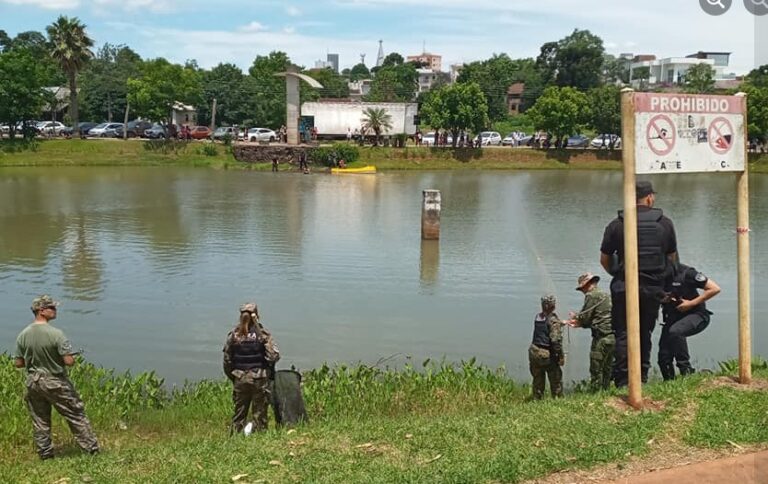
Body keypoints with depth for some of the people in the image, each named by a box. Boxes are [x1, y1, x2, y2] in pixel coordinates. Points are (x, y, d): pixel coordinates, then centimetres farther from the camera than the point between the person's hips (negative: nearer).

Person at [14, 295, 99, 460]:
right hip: (56, 383, -5)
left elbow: (18, 363, 1)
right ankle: (92, 448, 12)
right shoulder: (55, 334, -21)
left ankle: (45, 452, 26)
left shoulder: (23, 335, -5)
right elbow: (69, 361, -23)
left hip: (33, 383, 5)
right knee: (76, 415, 7)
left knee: (39, 420, 17)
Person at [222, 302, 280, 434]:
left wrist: (232, 376, 14)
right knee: (260, 413, 6)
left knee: (239, 414, 12)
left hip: (239, 379, 2)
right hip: (259, 379, -2)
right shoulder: (263, 334, -8)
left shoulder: (233, 335, -1)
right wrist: (269, 371, 7)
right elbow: (274, 356, -12)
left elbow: (227, 360, 2)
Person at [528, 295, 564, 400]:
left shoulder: (537, 317, 4)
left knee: (538, 380, 17)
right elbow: (556, 340, -21)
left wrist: (561, 323, 32)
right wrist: (561, 356, -14)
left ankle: (536, 400, 20)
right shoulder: (553, 320, -15)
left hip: (534, 352, 6)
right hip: (547, 355, -6)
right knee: (556, 380, 9)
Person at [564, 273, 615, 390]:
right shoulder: (605, 295, 20)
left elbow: (584, 317, -7)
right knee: (607, 369, 14)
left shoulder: (591, 295, -8)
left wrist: (575, 316, 12)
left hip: (602, 337, -9)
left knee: (596, 370, -4)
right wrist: (578, 323, 20)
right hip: (613, 335, 9)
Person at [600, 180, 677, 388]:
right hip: (654, 289, 2)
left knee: (623, 334, 4)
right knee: (645, 333, 16)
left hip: (624, 288, -2)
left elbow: (604, 259, -1)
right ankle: (642, 376, 20)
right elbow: (673, 258, 7)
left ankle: (622, 381, 0)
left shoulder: (617, 225, -7)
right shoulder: (665, 224, -1)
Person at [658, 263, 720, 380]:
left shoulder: (684, 272, -18)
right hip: (673, 317, 5)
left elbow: (715, 289, -15)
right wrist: (660, 299, -12)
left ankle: (686, 370, -21)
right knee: (664, 357, -6)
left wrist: (691, 303, -17)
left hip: (696, 314, -5)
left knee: (675, 331, -35)